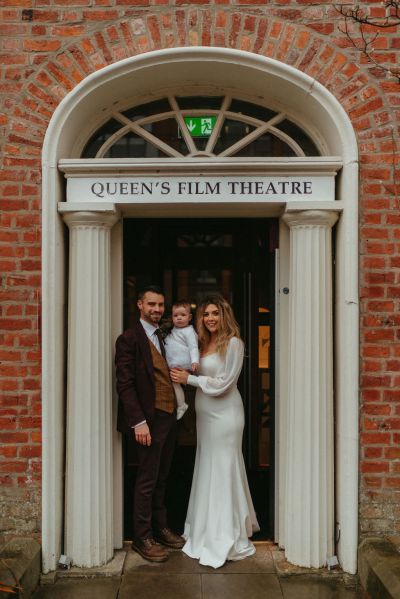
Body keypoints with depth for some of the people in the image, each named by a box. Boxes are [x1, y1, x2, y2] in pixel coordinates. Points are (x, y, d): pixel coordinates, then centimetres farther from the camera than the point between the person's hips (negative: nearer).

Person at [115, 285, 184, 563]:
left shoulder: (165, 336, 13)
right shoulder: (130, 338, -9)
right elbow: (125, 384, -14)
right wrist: (138, 421, -19)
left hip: (169, 417, 7)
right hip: (150, 419, -7)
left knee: (161, 478, 18)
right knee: (147, 480, 3)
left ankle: (160, 529, 31)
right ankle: (142, 538, 18)